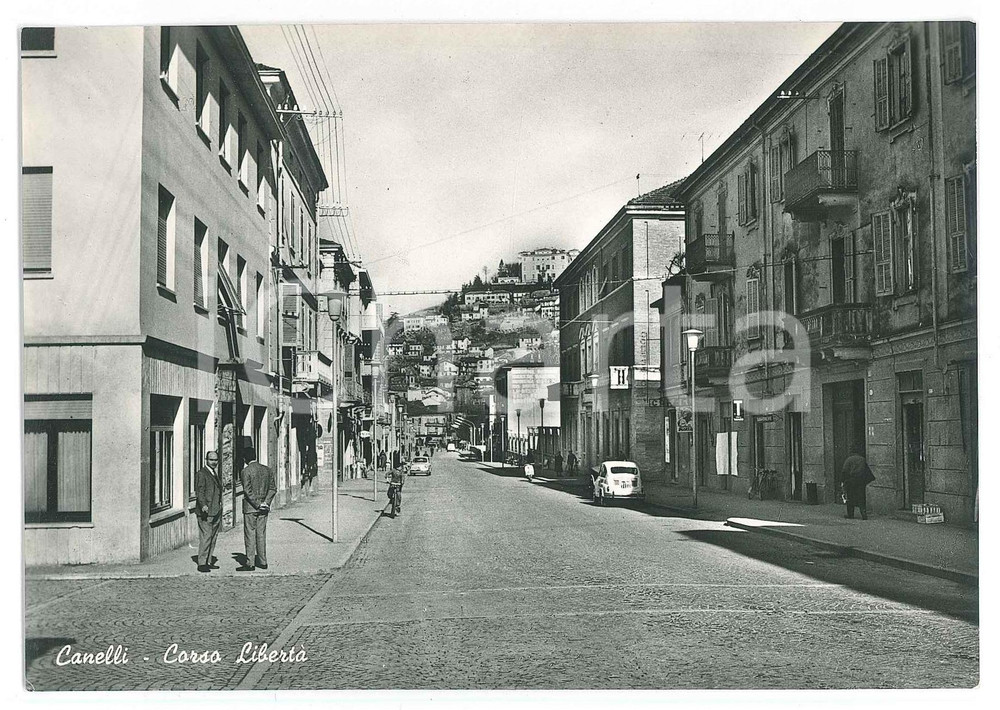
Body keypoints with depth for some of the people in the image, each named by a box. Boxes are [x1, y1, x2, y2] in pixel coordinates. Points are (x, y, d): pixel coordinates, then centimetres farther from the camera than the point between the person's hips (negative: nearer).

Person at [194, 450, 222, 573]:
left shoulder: (215, 474, 19)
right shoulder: (201, 474, -8)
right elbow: (200, 491, -19)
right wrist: (203, 505, -34)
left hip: (216, 512, 9)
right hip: (206, 512, -9)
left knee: (213, 538, 10)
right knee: (206, 537, -10)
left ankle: (208, 562, 16)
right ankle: (201, 564, -8)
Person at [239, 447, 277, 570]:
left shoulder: (246, 471, -12)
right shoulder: (267, 470, 6)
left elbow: (248, 491, -17)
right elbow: (273, 489, 3)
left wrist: (257, 504, -13)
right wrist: (265, 502, -4)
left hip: (250, 507, -5)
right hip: (263, 509, 5)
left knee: (250, 534, -1)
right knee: (261, 534, 12)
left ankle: (250, 563, 0)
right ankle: (263, 561, 15)